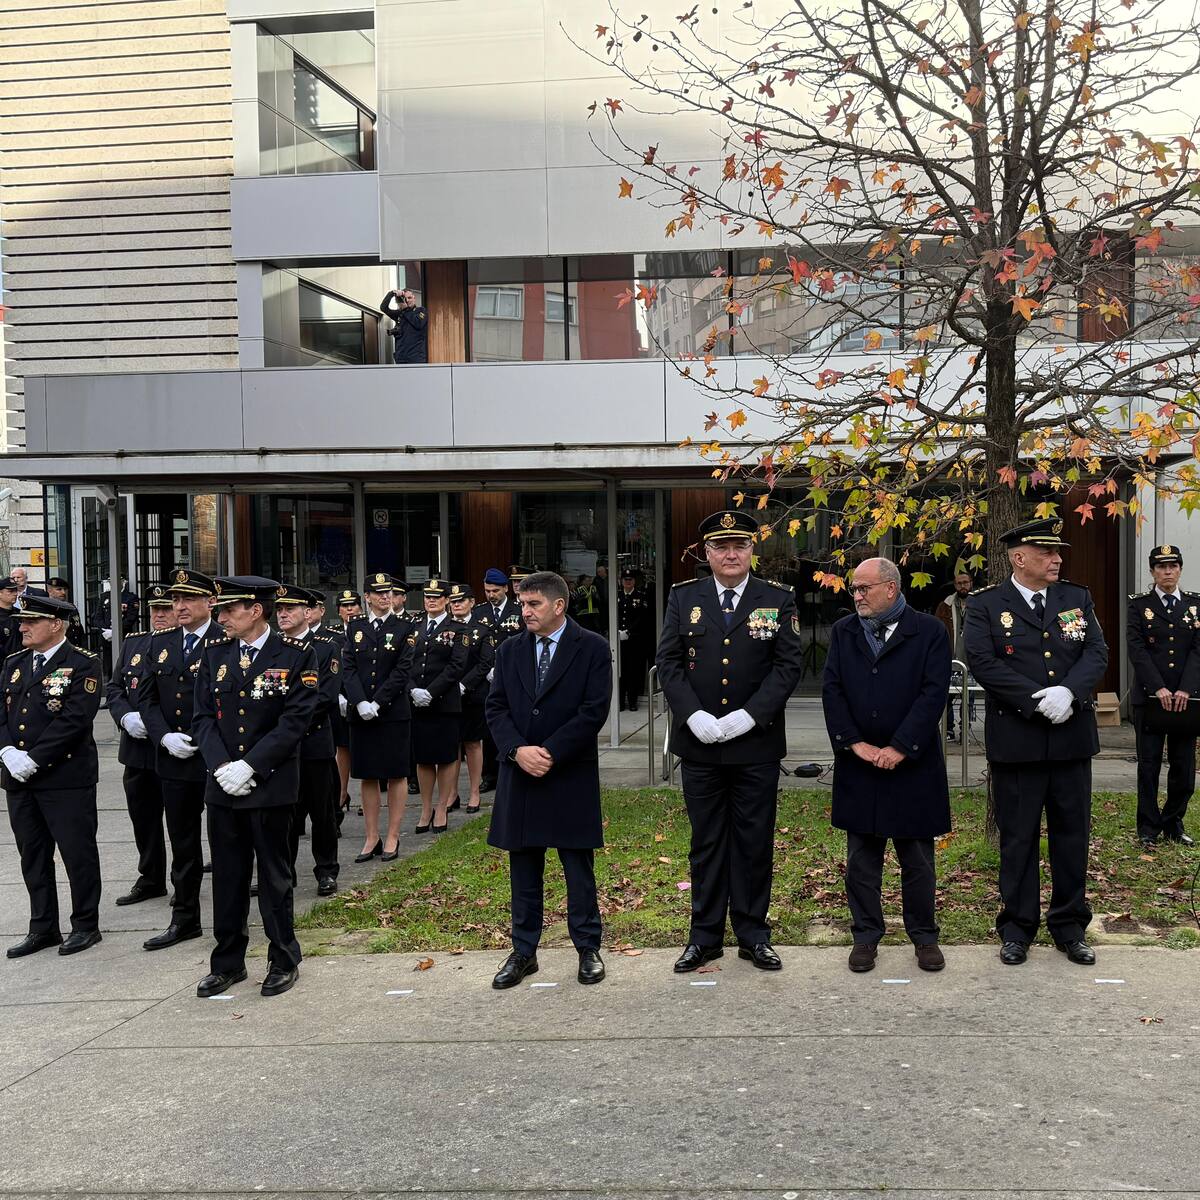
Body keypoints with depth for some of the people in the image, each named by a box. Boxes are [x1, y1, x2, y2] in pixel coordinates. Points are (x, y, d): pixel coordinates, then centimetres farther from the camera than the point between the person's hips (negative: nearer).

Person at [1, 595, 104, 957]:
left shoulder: (82, 665, -9)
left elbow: (74, 720, -17)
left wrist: (34, 759, -18)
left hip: (66, 778, -7)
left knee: (78, 853, 3)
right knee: (33, 856, 14)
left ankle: (85, 924, 16)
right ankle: (43, 928, 25)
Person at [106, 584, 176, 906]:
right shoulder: (132, 643, 11)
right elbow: (114, 688, 12)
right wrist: (126, 718, -7)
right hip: (137, 749, 6)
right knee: (143, 817, 14)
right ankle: (150, 880, 29)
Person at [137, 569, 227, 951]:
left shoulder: (227, 642, -9)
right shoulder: (160, 643, 10)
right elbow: (147, 697, 9)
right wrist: (165, 737, -6)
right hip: (173, 759, 6)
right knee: (182, 842, 14)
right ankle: (184, 919, 25)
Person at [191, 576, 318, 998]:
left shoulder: (296, 656, -6)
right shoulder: (214, 656, 8)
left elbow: (295, 721, -11)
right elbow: (203, 717, 5)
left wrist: (248, 766, -16)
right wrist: (221, 767, -10)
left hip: (271, 785, -4)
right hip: (222, 785, 4)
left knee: (274, 875, 6)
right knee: (227, 876, 11)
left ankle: (284, 961, 20)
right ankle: (227, 963, 24)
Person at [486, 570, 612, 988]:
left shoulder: (592, 648, -3)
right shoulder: (509, 650, 9)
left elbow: (594, 710, -10)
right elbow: (496, 707, 5)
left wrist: (550, 752, -15)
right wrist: (518, 749, -12)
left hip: (572, 774, -3)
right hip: (519, 774, 4)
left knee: (579, 867, 5)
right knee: (523, 869, 10)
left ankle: (588, 949, 17)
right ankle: (523, 951, 19)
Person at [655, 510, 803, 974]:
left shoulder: (778, 600, 2)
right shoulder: (684, 598, 6)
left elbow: (788, 666, -4)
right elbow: (669, 662, 2)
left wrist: (747, 717, -15)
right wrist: (694, 716, -12)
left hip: (757, 744, -1)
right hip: (699, 743, 1)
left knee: (754, 842, 7)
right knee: (706, 841, 9)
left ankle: (753, 934, 19)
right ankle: (705, 936, 19)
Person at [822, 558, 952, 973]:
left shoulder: (928, 631, -2)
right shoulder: (843, 632, 8)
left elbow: (933, 693, -10)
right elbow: (831, 690, 1)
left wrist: (900, 748, -15)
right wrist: (854, 743, -10)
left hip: (913, 764, -2)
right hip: (857, 765, 3)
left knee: (917, 857, 7)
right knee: (861, 856, 9)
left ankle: (924, 936, 21)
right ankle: (866, 935, 20)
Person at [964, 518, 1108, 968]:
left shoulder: (1078, 599, 9)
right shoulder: (985, 605, -2)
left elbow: (1097, 652, 0)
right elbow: (983, 662, -13)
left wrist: (1068, 691, -19)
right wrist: (1038, 702, -19)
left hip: (1072, 739, 3)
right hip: (1016, 741, -3)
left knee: (1072, 835, 11)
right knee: (1018, 838, 6)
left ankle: (1070, 927, 24)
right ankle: (1016, 929, 18)